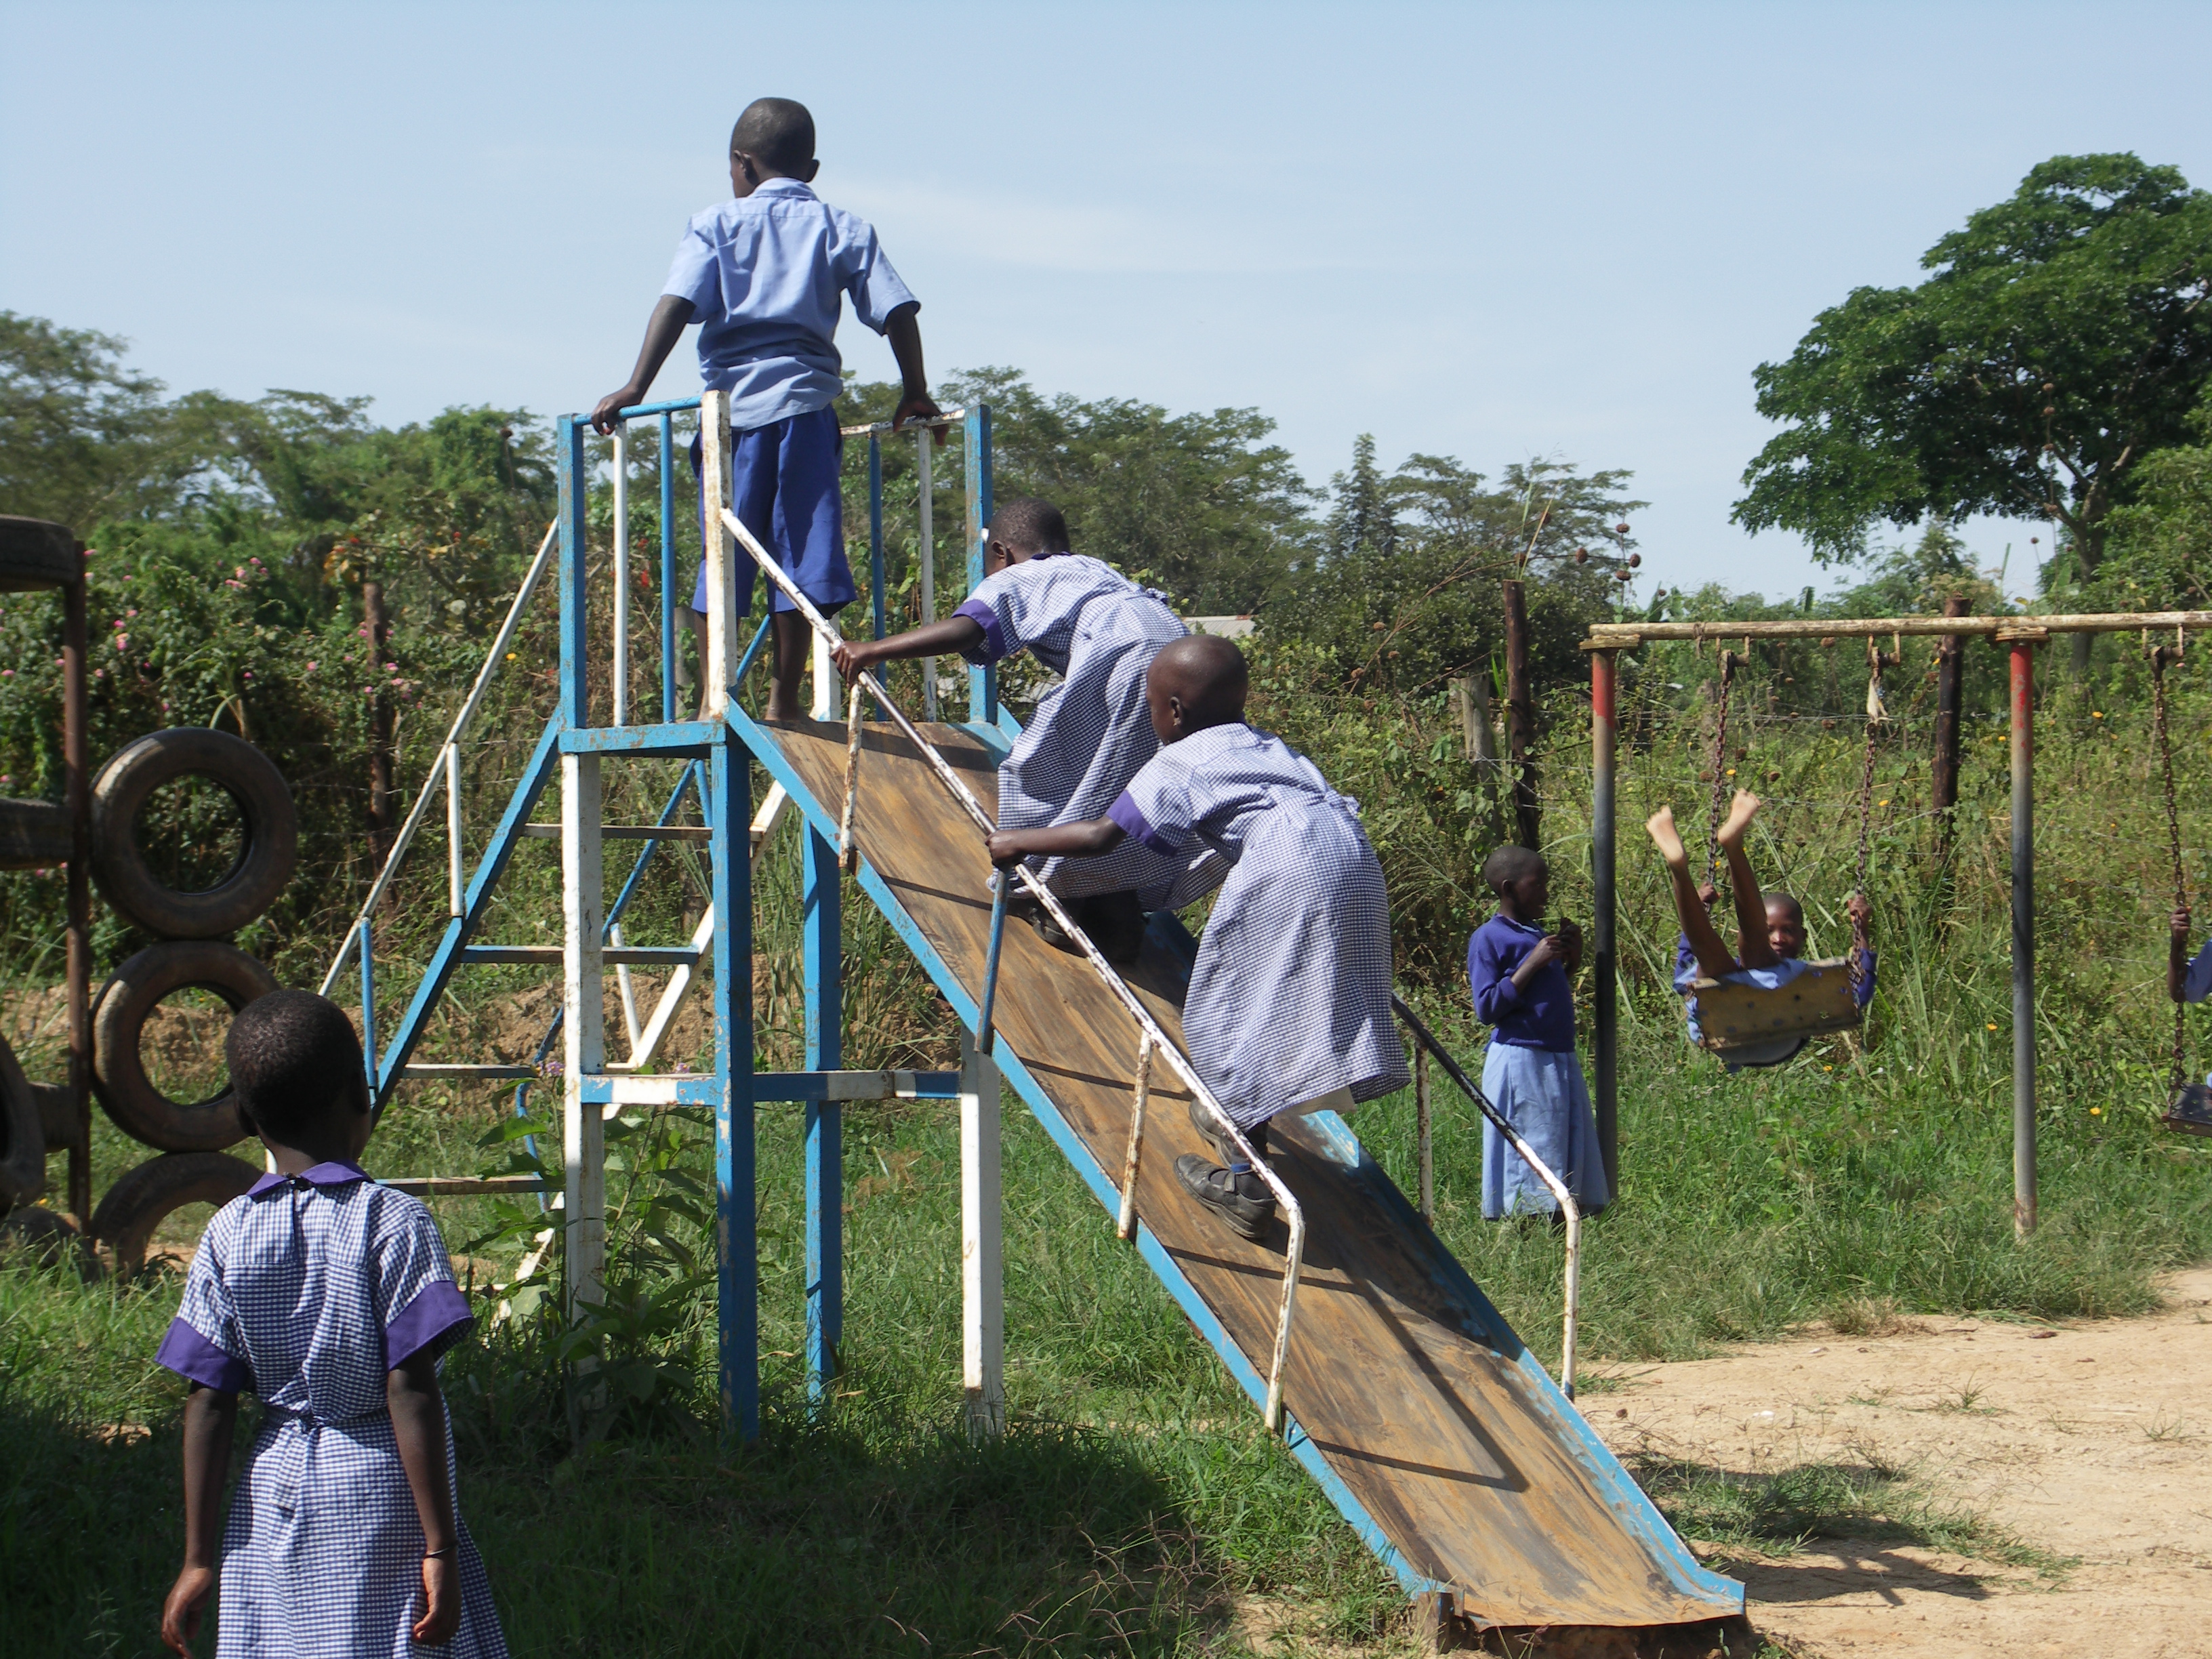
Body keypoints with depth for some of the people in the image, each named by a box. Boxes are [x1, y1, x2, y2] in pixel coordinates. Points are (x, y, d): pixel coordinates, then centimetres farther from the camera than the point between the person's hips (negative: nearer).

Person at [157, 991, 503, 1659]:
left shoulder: (228, 1236, 2)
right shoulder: (391, 1221, -9)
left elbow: (207, 1406, 2)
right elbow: (410, 1395, -13)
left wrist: (200, 1558, 8)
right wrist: (440, 1547, -10)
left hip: (273, 1502, 4)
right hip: (380, 1493, -4)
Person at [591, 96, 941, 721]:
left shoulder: (716, 226, 8)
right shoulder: (841, 230, 13)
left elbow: (678, 303, -6)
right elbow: (896, 311, 5)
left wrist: (636, 387, -10)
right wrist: (915, 394, 14)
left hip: (733, 399, -1)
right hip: (808, 401, 1)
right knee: (803, 548, 3)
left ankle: (714, 693, 3)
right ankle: (784, 698, 2)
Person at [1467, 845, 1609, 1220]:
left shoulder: (1538, 935, 18)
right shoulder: (1489, 938, -6)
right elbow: (1486, 1009, -15)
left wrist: (1570, 961, 12)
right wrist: (1532, 964, -18)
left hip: (1561, 1061, 8)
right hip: (1521, 1060, -8)